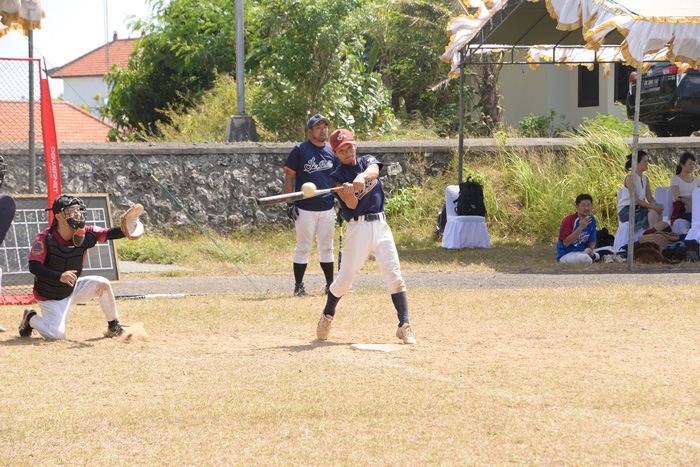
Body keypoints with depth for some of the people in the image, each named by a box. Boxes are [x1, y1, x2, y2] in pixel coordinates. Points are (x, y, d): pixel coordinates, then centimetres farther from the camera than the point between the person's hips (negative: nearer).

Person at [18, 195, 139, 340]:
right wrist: (60, 276, -43)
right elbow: (34, 267, -30)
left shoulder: (84, 234, -12)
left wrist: (124, 231, -45)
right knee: (57, 335, -14)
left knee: (103, 284, -14)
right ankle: (31, 318, 17)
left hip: (72, 289, 5)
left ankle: (114, 326, 4)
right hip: (50, 298, -5)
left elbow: (109, 234, -21)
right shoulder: (45, 238, -24)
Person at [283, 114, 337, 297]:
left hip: (327, 207, 4)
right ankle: (299, 286, 4)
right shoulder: (299, 150, -3)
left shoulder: (331, 152, 10)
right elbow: (289, 176, -2)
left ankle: (330, 285, 14)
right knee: (303, 247, -1)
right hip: (305, 209, -4)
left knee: (327, 247, 9)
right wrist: (290, 203, -8)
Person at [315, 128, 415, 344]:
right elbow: (352, 205, -13)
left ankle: (404, 326, -9)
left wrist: (362, 177, -37)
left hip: (381, 225, 2)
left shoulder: (367, 161, 12)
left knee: (394, 275, -7)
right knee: (345, 278, 0)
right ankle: (326, 317, 22)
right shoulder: (337, 177, 2)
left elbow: (374, 170, -15)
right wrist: (348, 193, -36)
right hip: (358, 227, -2)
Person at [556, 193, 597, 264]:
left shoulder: (591, 220, 7)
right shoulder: (568, 220, -13)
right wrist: (580, 228, -27)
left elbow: (592, 240, 17)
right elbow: (565, 243, -21)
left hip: (582, 252, 6)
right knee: (586, 259, -36)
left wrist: (590, 249, -9)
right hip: (565, 255, -6)